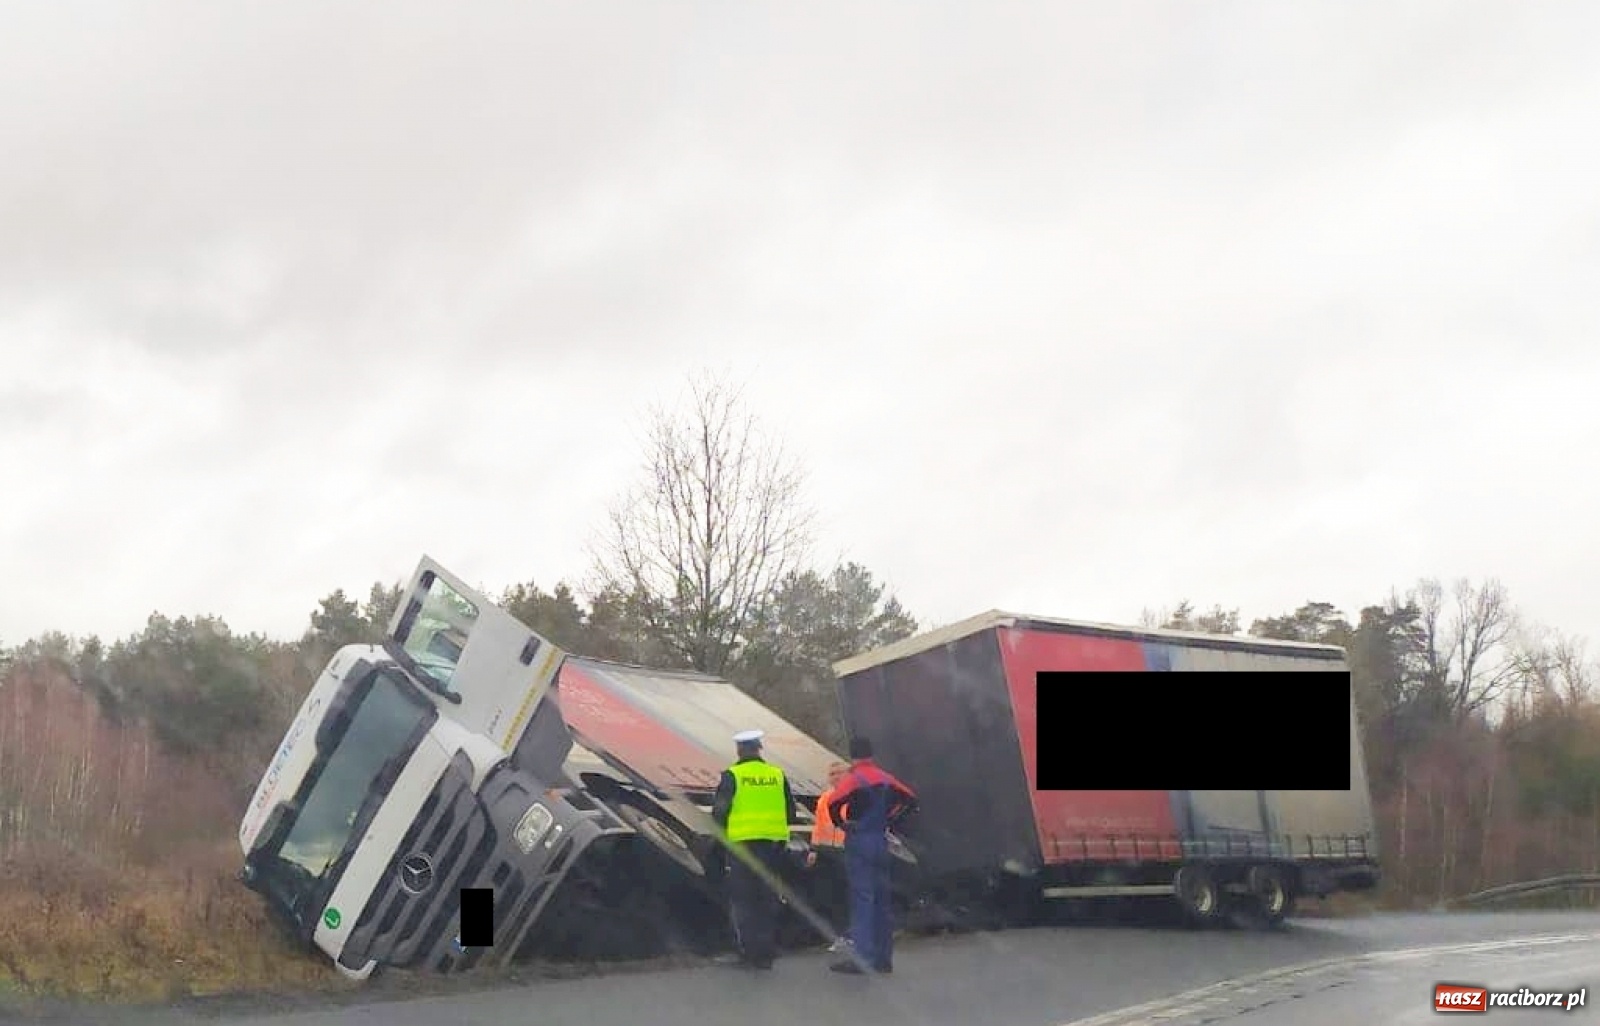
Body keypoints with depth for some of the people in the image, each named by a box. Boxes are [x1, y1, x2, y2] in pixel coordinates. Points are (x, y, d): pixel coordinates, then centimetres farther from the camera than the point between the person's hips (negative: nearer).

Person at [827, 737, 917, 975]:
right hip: (881, 842, 6)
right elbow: (910, 799, 16)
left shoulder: (853, 777, -10)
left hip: (859, 842, -6)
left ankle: (862, 956, -14)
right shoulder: (885, 778, 10)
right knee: (882, 899, 11)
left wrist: (842, 823, -7)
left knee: (862, 898, -9)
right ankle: (883, 958, 15)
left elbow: (834, 803, -25)